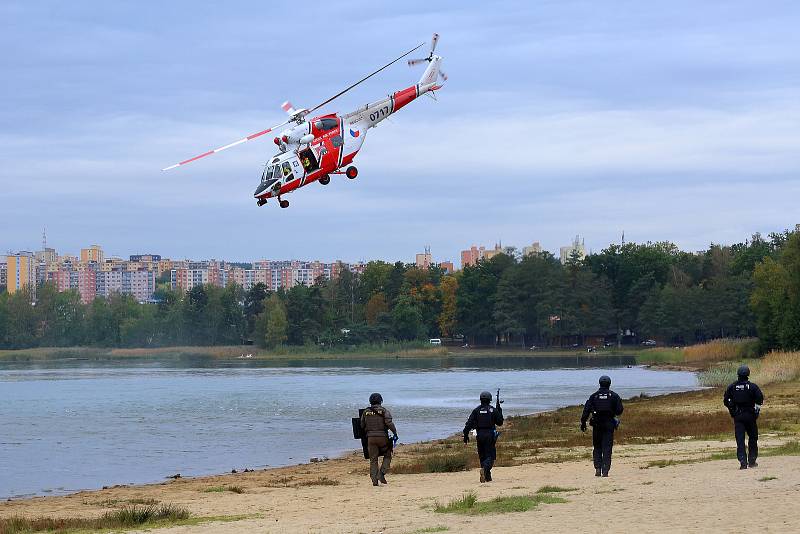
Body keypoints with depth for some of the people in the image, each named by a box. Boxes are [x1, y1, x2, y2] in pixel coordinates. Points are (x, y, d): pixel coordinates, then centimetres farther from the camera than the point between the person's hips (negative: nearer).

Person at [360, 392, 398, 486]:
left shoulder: (365, 412, 8)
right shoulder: (384, 411, -2)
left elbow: (362, 426, 12)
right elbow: (389, 423, -15)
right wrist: (395, 433, -9)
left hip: (370, 438, 2)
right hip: (382, 437, -2)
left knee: (373, 459, 5)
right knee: (387, 456, 14)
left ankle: (374, 479, -4)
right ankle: (381, 473, -4)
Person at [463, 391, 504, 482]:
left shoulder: (476, 410, 3)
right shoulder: (493, 410, -1)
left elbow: (469, 423, -2)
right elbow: (500, 423, 8)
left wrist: (466, 435, 1)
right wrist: (499, 411, 18)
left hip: (480, 435, 2)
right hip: (490, 435, -2)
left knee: (483, 456, 12)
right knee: (490, 456, -2)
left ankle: (487, 477, 13)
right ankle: (485, 469, -31)